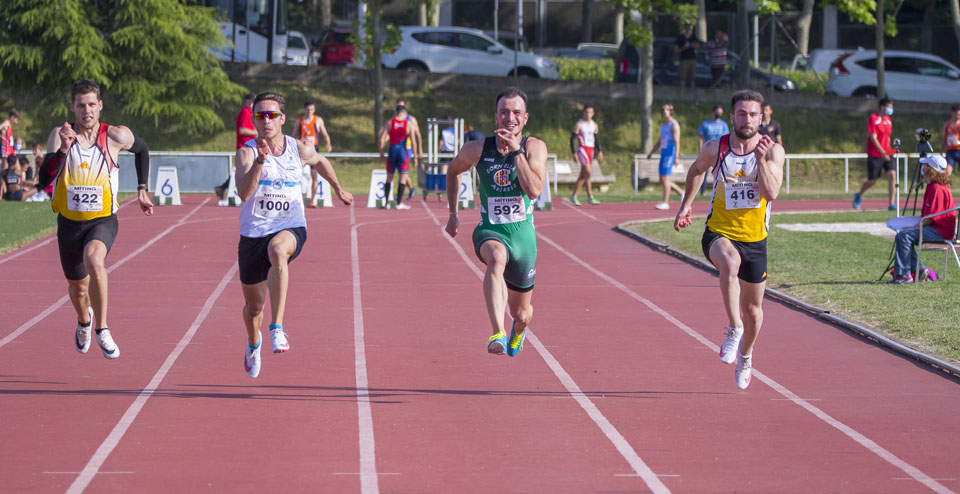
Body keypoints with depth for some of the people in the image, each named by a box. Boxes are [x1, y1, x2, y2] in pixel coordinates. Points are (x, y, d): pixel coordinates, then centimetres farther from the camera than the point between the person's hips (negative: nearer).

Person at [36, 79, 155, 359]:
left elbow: (141, 149, 17)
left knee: (94, 260, -35)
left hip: (103, 220, -2)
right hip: (69, 222, 2)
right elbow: (43, 180, -18)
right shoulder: (60, 135, -8)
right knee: (77, 287, 18)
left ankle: (102, 328, -22)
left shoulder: (116, 136, -8)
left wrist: (142, 189, 15)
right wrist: (62, 150, -31)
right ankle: (84, 320, 55)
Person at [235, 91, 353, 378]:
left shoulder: (301, 150, 0)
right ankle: (253, 343, 50)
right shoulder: (247, 152, -9)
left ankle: (277, 329, -44)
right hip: (253, 233, 1)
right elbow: (243, 193, -26)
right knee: (253, 306, 13)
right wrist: (260, 161, -38)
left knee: (277, 250, -40)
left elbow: (320, 162, 25)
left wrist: (338, 189, 37)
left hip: (291, 228, -1)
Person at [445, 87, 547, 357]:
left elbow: (534, 190, -23)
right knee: (496, 258, -41)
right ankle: (498, 335, -53)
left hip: (523, 234, 1)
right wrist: (453, 213, 18)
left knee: (521, 313, 15)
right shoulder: (477, 149, -5)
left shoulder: (534, 147, -7)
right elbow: (454, 170, 17)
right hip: (489, 232, -1)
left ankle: (518, 332, 55)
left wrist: (516, 151, -24)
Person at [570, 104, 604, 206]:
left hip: (590, 150, 7)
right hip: (582, 149, -7)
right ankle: (590, 197, -19)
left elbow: (597, 139, 21)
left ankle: (574, 196, 17)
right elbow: (572, 139, -7)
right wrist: (574, 153, -14)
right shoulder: (579, 124, -6)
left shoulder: (594, 125, 13)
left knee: (583, 175, 9)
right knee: (588, 172, -18)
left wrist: (600, 151, 9)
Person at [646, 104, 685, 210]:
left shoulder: (674, 125, -9)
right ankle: (683, 194, 21)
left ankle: (665, 203, -8)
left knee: (665, 178, -11)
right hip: (663, 154, 9)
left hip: (670, 154, -9)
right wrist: (651, 153, 19)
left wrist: (676, 157, -26)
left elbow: (677, 141, -17)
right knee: (662, 180, 9)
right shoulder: (663, 125, 19)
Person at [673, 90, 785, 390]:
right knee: (730, 264, -39)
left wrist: (761, 159, -30)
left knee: (752, 309, 13)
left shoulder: (773, 151, -8)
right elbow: (697, 170, 18)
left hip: (754, 239, 2)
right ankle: (734, 330, -29)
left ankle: (745, 355, 42)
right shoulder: (715, 149, -5)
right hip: (719, 233, -1)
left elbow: (771, 193, -21)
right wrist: (686, 205, 16)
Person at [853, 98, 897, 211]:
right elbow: (873, 138, -18)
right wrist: (882, 152, -25)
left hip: (886, 154, 5)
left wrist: (889, 150, 12)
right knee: (872, 181, 5)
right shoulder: (873, 118, -11)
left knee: (892, 175, -15)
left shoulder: (888, 120, 10)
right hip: (874, 155, -5)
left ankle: (891, 204, -15)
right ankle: (859, 196, 35)